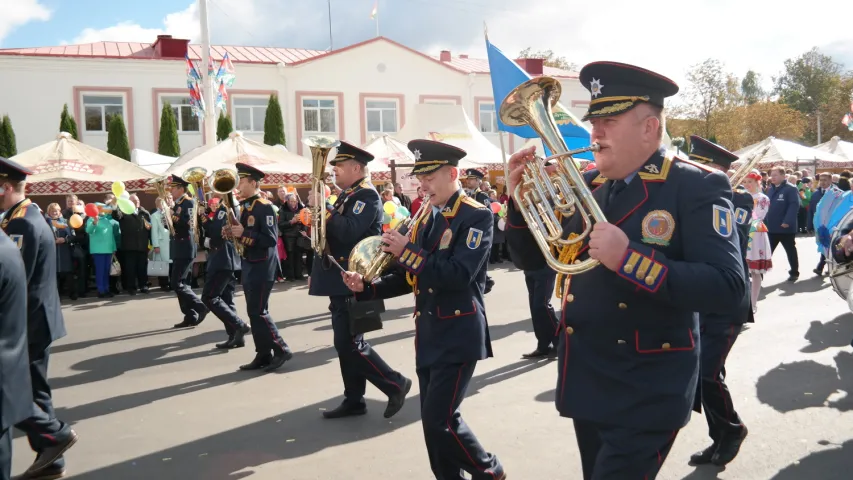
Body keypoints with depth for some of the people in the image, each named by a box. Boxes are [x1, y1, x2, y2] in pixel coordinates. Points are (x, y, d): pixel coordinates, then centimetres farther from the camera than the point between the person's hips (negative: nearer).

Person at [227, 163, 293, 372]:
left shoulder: (264, 206, -15)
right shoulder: (245, 206, 12)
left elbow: (271, 239, -22)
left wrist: (244, 233, -24)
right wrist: (232, 234, 1)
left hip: (262, 266, -9)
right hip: (249, 265, 9)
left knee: (258, 311, -8)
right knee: (253, 312, 10)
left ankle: (281, 350, 2)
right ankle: (263, 355, 16)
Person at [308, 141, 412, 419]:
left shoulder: (367, 195, -12)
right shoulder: (348, 196, 17)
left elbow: (349, 232, -27)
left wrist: (323, 207, -20)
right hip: (341, 281, 10)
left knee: (349, 343, -9)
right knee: (346, 343, 12)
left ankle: (395, 384, 4)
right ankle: (354, 401, 20)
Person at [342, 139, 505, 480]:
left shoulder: (476, 216, -11)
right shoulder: (427, 218, 12)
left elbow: (458, 275, -24)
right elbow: (411, 276, 13)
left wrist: (407, 251, -22)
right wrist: (367, 287, -1)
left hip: (459, 335, -7)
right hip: (428, 334, 8)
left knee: (440, 419, -8)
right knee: (433, 421, 12)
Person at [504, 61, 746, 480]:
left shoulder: (698, 188, -12)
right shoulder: (584, 185, 5)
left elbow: (727, 288, -23)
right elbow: (529, 258, 10)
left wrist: (629, 259, -31)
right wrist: (519, 197, -6)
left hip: (647, 390, -6)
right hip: (584, 379, 6)